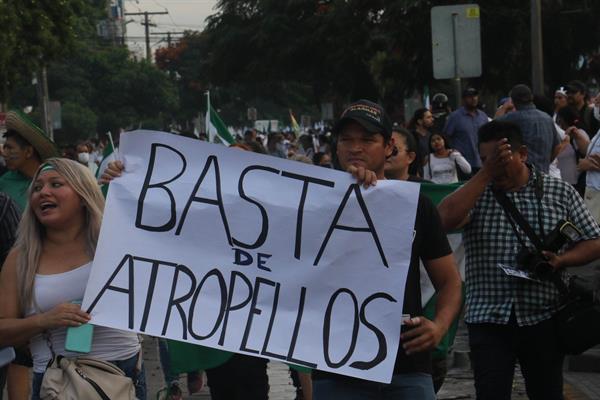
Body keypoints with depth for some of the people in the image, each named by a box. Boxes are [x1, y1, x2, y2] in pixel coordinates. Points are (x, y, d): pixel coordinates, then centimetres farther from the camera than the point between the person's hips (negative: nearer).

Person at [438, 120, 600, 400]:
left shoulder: (560, 192, 3)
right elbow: (445, 220, -18)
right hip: (488, 319, -1)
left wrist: (562, 260, -14)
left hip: (543, 317, 1)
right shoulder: (476, 192, 2)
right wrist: (486, 173, -16)